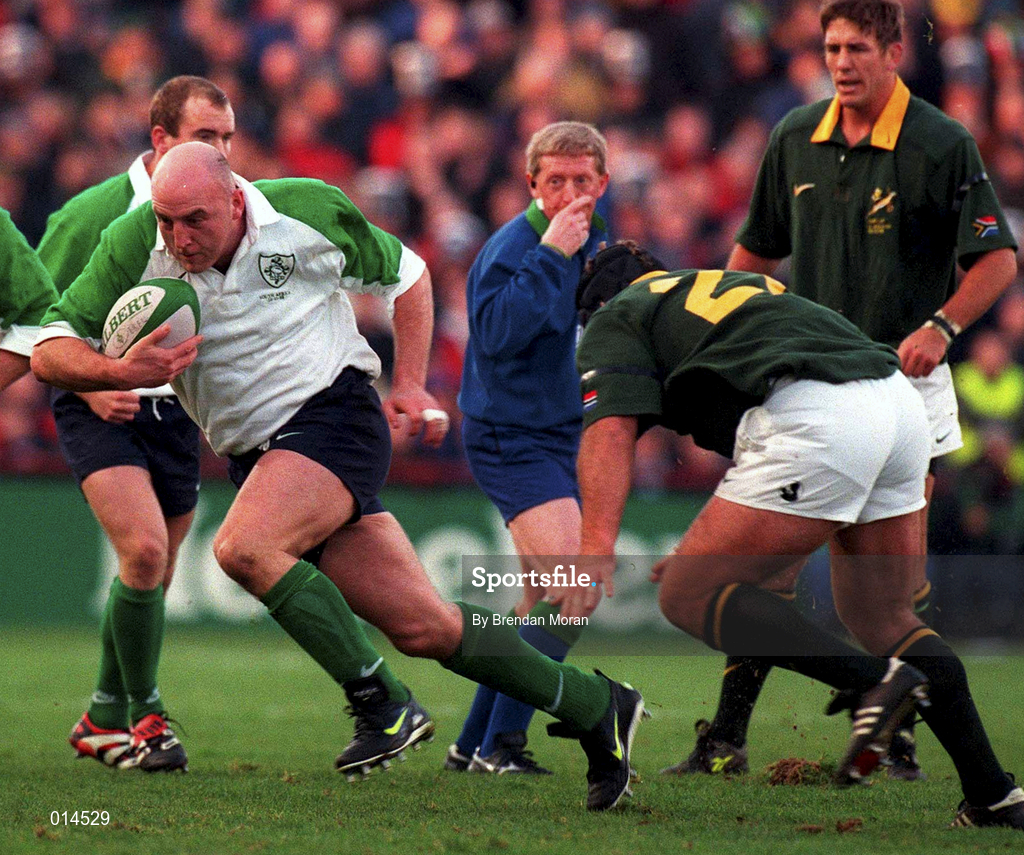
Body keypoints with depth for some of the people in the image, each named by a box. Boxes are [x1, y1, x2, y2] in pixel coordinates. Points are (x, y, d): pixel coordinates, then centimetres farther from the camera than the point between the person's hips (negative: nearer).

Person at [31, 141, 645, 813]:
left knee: (243, 548, -31)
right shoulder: (135, 247, -6)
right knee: (422, 627, 1)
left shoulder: (310, 214, -10)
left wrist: (411, 385, 0)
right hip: (255, 451, 4)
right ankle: (594, 706, 15)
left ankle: (385, 703, -18)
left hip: (333, 419, -4)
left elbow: (405, 275, 8)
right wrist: (119, 373, -27)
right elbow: (51, 350, -7)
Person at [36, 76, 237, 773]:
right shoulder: (93, 214, -11)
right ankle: (144, 713, -7)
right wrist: (88, 385, -17)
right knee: (144, 550, -22)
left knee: (154, 578, 10)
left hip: (176, 409, 5)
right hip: (101, 409, -5)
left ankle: (104, 720, 28)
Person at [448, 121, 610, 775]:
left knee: (544, 604, 14)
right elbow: (497, 329, -32)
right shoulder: (512, 247, -17)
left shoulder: (592, 240, 8)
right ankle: (500, 746, -19)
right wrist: (550, 254, -33)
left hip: (560, 435, 9)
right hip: (512, 438, -9)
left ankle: (474, 744, 24)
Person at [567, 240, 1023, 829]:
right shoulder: (732, 284, 39)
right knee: (883, 619, 21)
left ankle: (876, 681, -16)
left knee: (687, 595, -2)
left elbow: (611, 432, -2)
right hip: (901, 403, 8)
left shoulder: (615, 319, 18)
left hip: (818, 420, -8)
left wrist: (597, 545, -15)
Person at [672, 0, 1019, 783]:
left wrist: (941, 326, -19)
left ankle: (898, 739, 7)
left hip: (901, 382, -4)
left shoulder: (943, 145, -7)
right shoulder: (795, 139, 6)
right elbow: (758, 249, 18)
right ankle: (726, 739, 2)